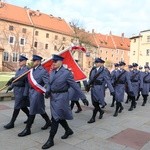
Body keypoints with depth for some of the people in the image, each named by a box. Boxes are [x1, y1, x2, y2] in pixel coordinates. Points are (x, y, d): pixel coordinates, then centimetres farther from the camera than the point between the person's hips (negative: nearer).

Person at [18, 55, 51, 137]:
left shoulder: (43, 71, -15)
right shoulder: (32, 70, 7)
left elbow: (48, 83, -20)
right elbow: (29, 80, 15)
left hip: (37, 92, -8)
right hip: (31, 91, 8)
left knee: (32, 111, 1)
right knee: (39, 109, 19)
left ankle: (27, 129, 15)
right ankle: (48, 122, 37)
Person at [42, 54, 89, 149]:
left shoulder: (66, 73, -15)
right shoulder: (52, 72, 6)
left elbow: (75, 86, -12)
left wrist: (83, 98, -10)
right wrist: (48, 91, -7)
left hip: (61, 97, -7)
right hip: (53, 97, 7)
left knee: (55, 118, -5)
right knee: (59, 116, 18)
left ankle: (50, 140, 9)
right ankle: (68, 130, 41)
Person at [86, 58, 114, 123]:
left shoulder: (103, 71, -7)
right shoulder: (93, 70, 8)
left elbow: (108, 81, -9)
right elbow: (90, 79, 15)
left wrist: (112, 90, -12)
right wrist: (88, 85, 6)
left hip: (99, 89, -6)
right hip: (93, 88, 6)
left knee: (96, 103, -4)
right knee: (94, 103, 12)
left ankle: (93, 118, 8)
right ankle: (101, 111, 40)